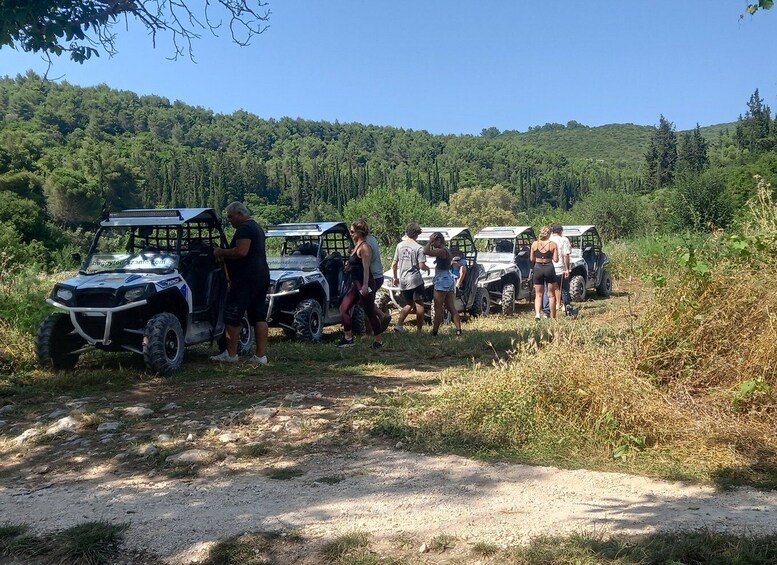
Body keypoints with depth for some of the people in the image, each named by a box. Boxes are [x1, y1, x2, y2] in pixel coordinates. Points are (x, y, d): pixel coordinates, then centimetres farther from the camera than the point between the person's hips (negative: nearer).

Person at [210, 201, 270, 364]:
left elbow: (241, 252, -23)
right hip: (262, 277, 10)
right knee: (259, 316, 7)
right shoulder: (257, 228, 22)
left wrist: (221, 252, -10)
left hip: (245, 279, -10)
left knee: (232, 316, -3)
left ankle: (230, 354, 2)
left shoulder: (244, 228, -11)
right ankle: (261, 355, 7)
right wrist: (225, 254, 24)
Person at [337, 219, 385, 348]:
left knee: (370, 313, -1)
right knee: (343, 308, 7)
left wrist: (365, 285, -28)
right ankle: (348, 338, 14)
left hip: (363, 284, -10)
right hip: (355, 283, 10)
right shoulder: (356, 245, 13)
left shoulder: (364, 247, -16)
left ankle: (379, 340, 12)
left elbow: (366, 268, -23)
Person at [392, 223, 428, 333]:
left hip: (402, 281, 5)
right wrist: (427, 268, 9)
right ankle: (419, 330, 4)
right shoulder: (419, 248, -10)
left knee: (409, 304, 19)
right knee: (419, 305, 5)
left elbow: (394, 264, 9)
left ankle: (399, 324, 4)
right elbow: (421, 266, -14)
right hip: (415, 280, -5)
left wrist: (395, 277, 20)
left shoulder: (399, 245, 6)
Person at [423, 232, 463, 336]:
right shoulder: (447, 251, 15)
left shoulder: (442, 251, -15)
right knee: (451, 307, 8)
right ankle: (458, 330, 4)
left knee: (438, 307, -5)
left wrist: (430, 241, -15)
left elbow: (426, 251, -27)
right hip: (449, 279, 10)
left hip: (442, 280, -10)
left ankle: (434, 331, -1)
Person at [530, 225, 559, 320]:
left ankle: (537, 313, -12)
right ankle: (552, 316, 16)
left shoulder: (535, 244, 0)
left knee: (538, 295, 9)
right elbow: (556, 259, -7)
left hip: (538, 268, 1)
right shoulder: (553, 244, -6)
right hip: (549, 268, -1)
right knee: (551, 295, 12)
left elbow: (531, 259, 4)